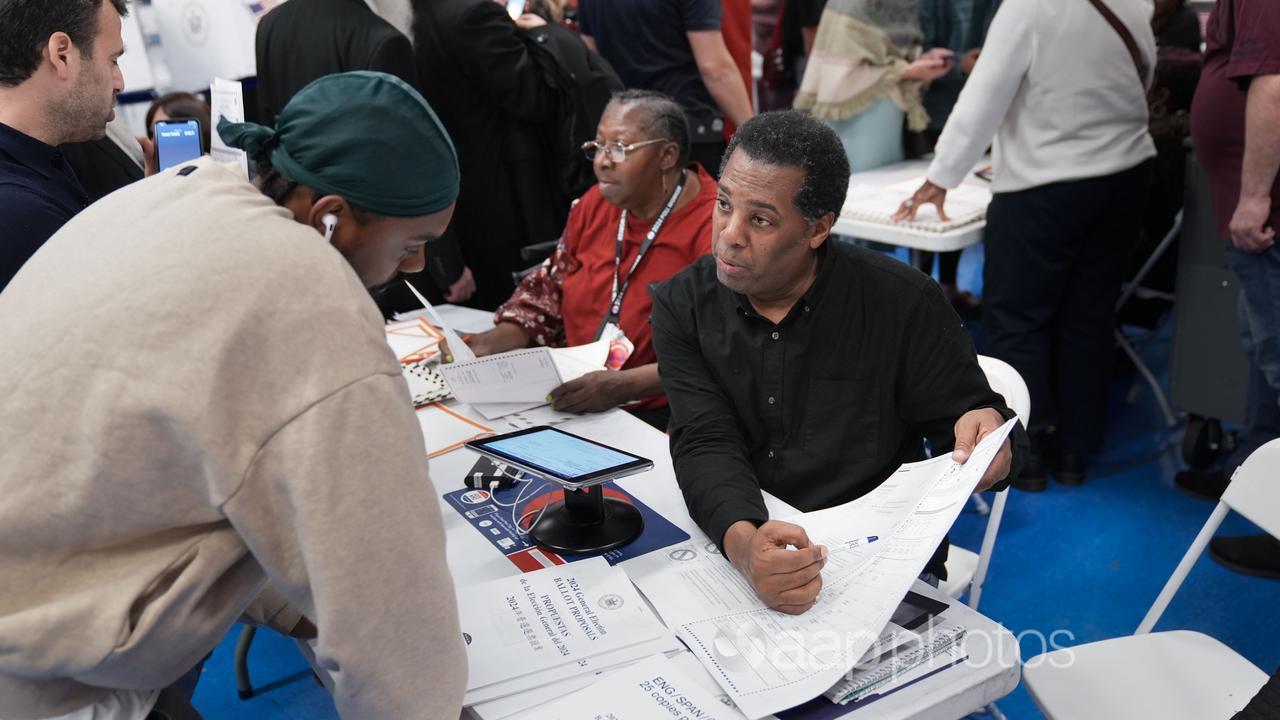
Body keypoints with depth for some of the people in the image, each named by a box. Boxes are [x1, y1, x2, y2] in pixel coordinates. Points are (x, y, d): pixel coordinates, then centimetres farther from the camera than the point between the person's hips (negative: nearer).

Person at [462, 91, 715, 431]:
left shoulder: (713, 227, -14)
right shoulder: (596, 204, 9)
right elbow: (549, 289, 18)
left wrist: (623, 385, -30)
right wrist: (490, 343, 0)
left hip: (658, 414, -7)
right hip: (576, 405, 7)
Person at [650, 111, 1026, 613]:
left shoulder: (903, 303, -9)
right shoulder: (683, 306, -3)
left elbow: (960, 422, 0)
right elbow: (706, 445, -13)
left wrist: (989, 430, -27)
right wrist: (743, 543, -34)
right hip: (729, 548, 2)